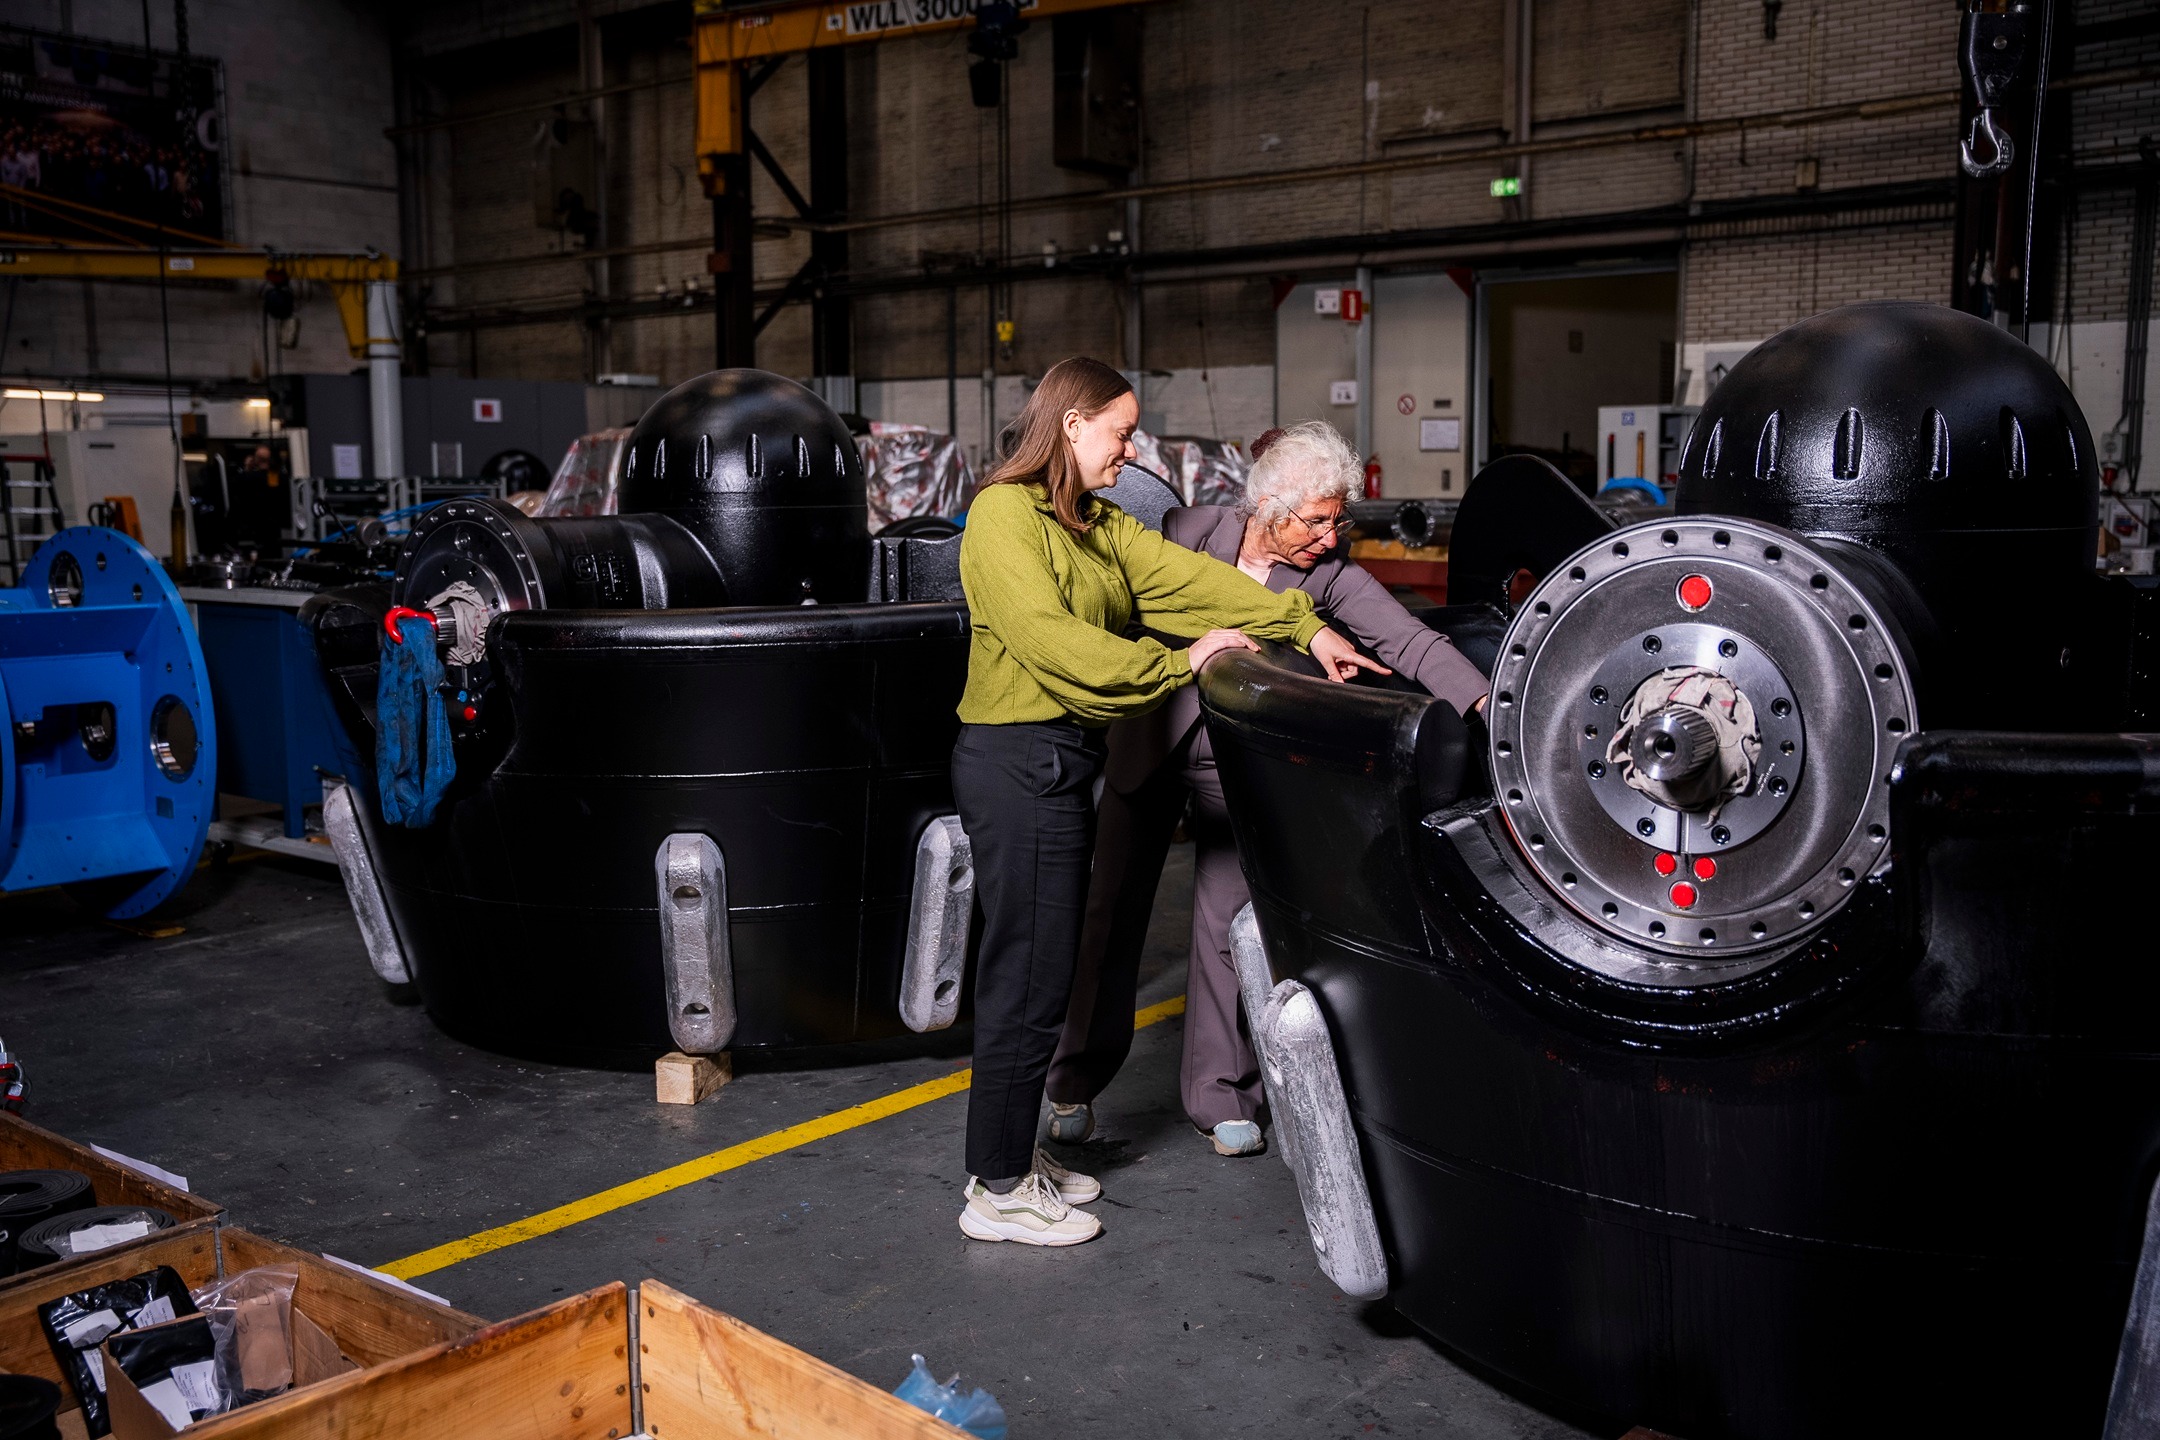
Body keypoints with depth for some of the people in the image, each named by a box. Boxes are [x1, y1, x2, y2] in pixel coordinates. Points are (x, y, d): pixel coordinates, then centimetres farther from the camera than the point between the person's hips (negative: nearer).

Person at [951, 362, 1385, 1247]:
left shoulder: (1096, 526, 17)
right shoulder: (1005, 514, -10)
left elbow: (1185, 575, 8)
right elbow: (1047, 637, -20)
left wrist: (1305, 628, -1)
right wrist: (1178, 663, -18)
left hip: (1059, 759, 9)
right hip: (1020, 759, -9)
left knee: (1038, 968, 14)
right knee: (1026, 976, -4)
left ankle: (1013, 1159, 26)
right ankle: (999, 1191, 7)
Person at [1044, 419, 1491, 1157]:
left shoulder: (1331, 576, -13)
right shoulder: (1191, 531, -12)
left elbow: (1407, 639, -24)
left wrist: (1484, 701, -37)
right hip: (1149, 745, 1)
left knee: (1227, 926, 3)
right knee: (1111, 910, 8)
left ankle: (1220, 1097, 18)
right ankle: (1076, 1081, 23)